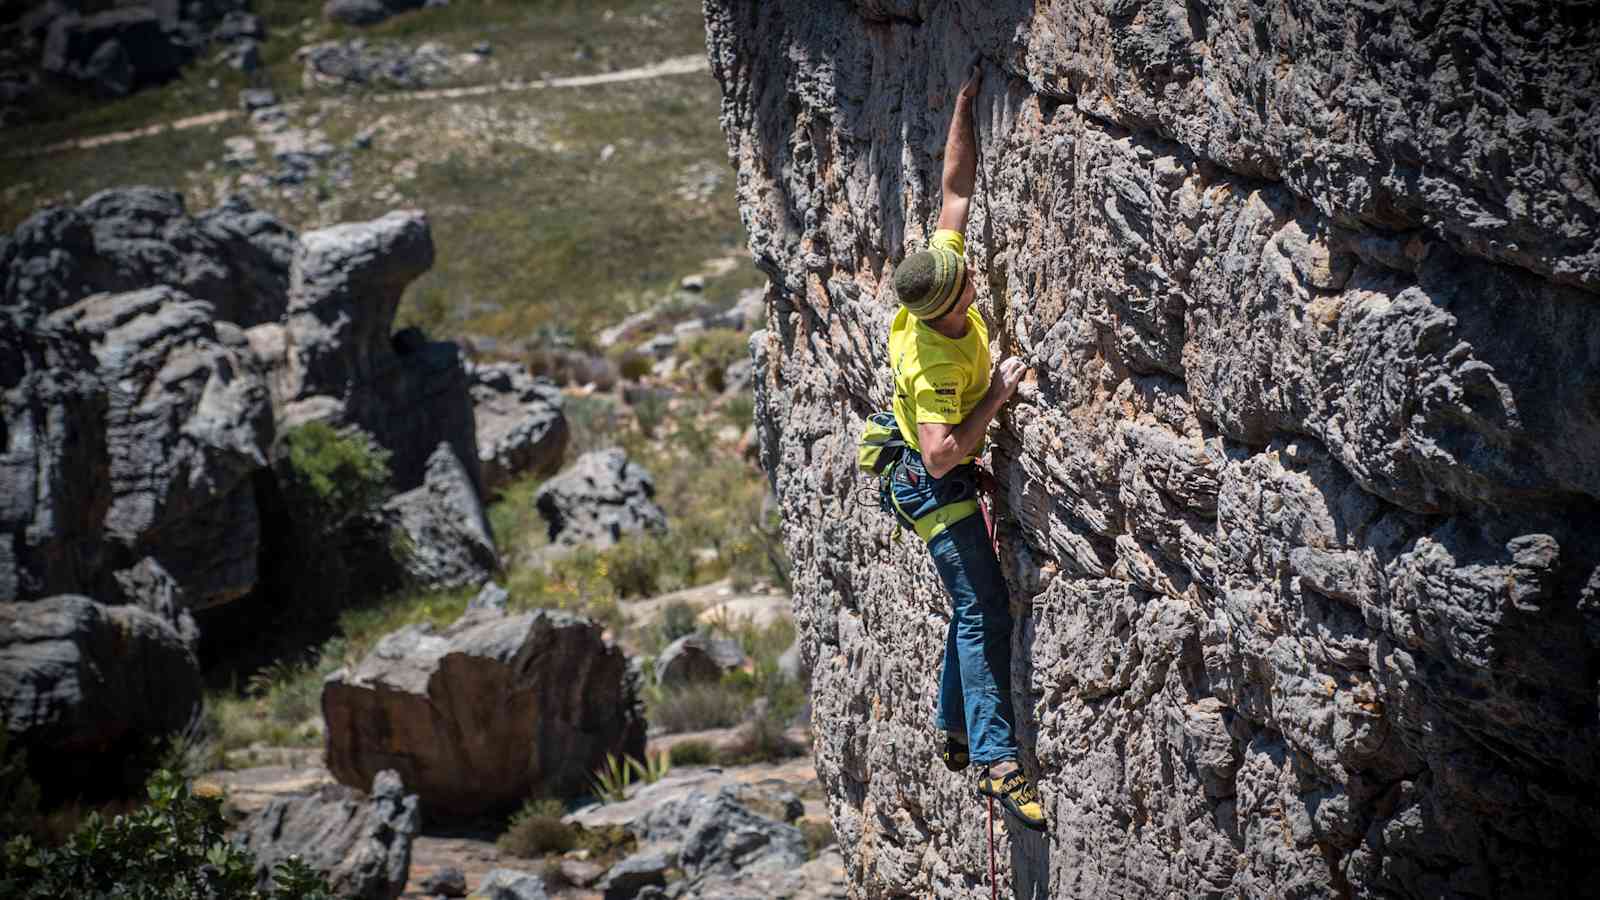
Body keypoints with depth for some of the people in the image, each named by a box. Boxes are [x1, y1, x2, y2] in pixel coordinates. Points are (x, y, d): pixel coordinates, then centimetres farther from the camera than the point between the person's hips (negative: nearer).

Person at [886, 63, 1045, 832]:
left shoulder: (938, 272, -12)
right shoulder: (934, 365, -33)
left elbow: (956, 187, -3)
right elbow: (942, 453, -37)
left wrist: (965, 105, -4)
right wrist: (997, 394, -30)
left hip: (946, 481, 9)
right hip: (935, 486, -9)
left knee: (975, 605, 16)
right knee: (984, 611, -14)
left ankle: (954, 731, 26)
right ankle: (996, 761, -18)